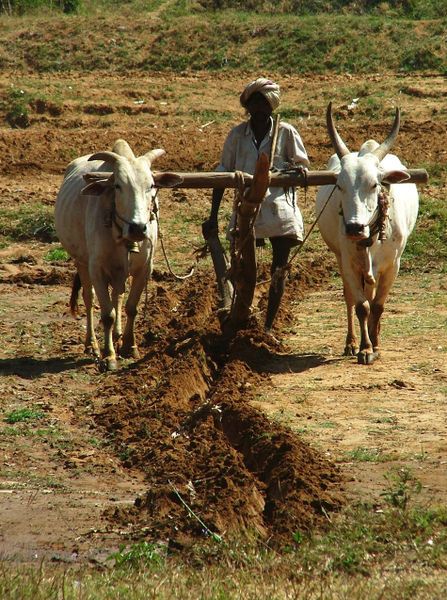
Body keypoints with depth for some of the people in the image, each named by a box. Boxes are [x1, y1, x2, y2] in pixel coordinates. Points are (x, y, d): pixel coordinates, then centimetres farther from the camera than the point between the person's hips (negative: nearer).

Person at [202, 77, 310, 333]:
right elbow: (222, 175, 5)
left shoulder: (286, 132, 0)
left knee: (279, 271, 4)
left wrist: (297, 170, -18)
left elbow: (302, 165, 8)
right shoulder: (238, 135, 3)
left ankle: (268, 327, 16)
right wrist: (213, 216, 1)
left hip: (281, 210, 0)